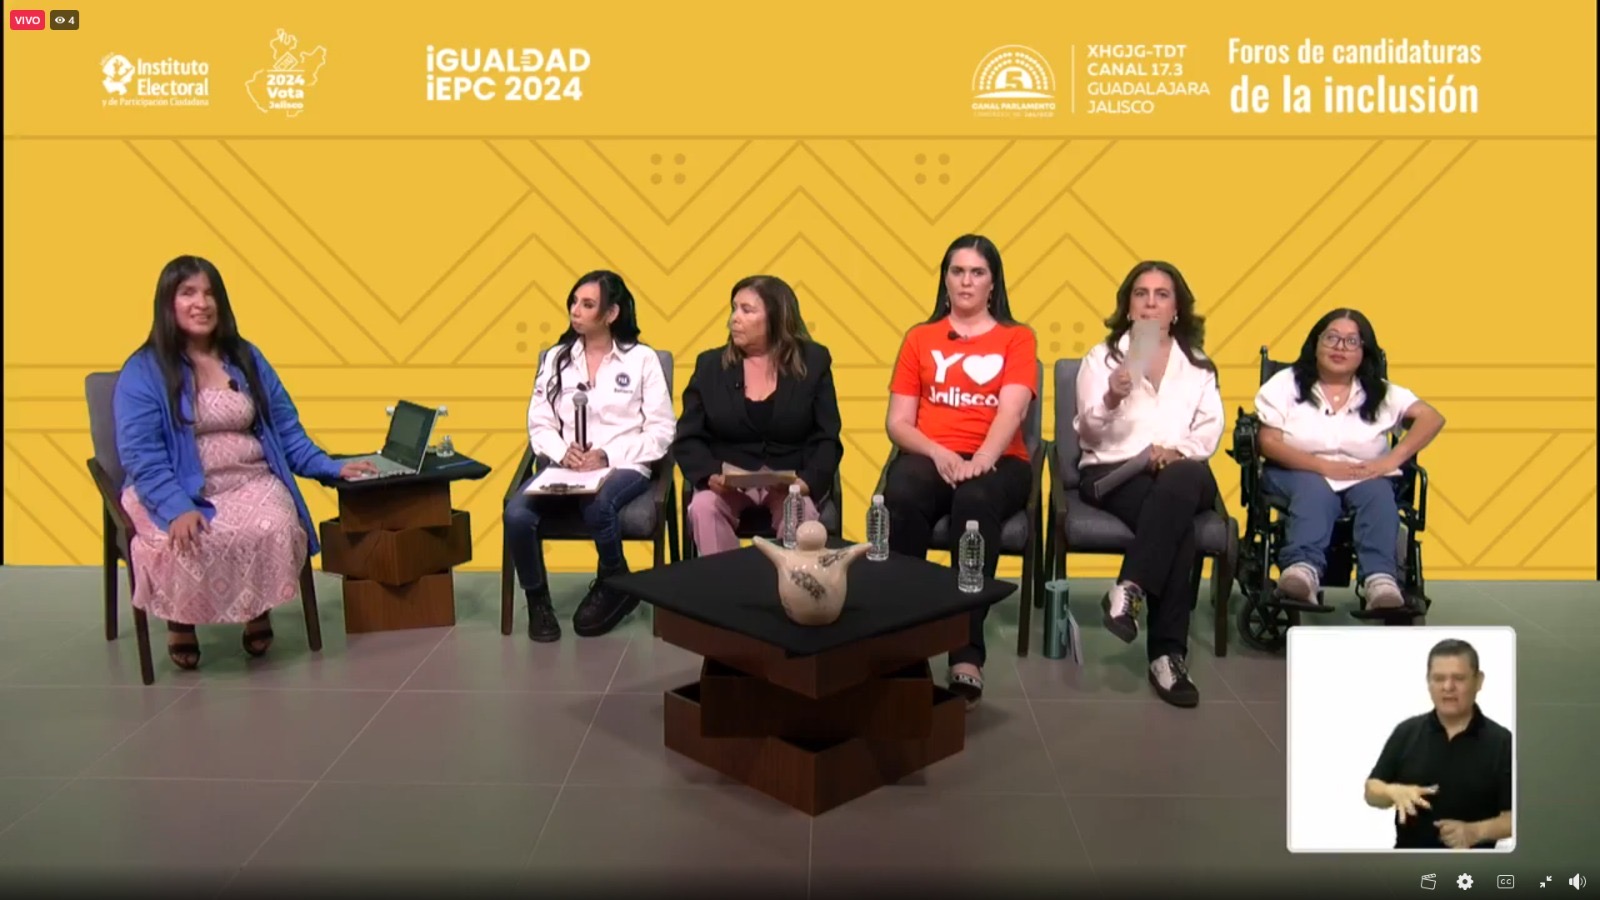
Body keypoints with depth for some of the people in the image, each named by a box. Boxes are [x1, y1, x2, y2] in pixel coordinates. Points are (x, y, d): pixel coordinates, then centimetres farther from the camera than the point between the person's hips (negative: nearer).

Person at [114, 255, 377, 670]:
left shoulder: (247, 358, 13)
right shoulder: (143, 370, -2)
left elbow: (286, 430, 14)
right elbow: (141, 455, -11)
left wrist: (333, 468, 2)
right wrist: (178, 507, -26)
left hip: (251, 480, 3)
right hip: (178, 490, -3)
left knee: (273, 530, -30)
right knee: (190, 541, -35)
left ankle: (259, 611, -1)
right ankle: (180, 618, -3)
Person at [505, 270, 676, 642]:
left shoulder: (642, 359, 3)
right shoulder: (556, 359, 13)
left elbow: (661, 431, -2)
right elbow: (539, 426, 9)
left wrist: (608, 456, -15)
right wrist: (562, 453, -14)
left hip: (624, 468, -3)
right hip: (564, 467, 3)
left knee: (598, 506, -38)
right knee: (516, 512, -28)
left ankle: (615, 586, -5)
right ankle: (537, 601, -2)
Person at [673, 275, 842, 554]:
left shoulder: (813, 362, 3)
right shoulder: (710, 365, 6)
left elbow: (827, 439, -2)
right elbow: (688, 439, 2)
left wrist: (806, 482, -21)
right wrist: (710, 476, -19)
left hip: (790, 483, -1)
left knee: (801, 511, -33)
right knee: (703, 508, -30)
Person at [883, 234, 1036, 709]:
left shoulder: (1017, 338, 13)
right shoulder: (920, 338, 17)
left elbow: (1011, 410, -5)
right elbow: (897, 422, 8)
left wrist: (980, 460, -24)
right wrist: (938, 452, -13)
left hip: (997, 461, -1)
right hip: (929, 457, 1)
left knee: (975, 500, -38)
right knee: (900, 497, -35)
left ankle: (967, 656, -38)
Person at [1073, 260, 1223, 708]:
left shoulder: (1199, 365, 20)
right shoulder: (1102, 357, 13)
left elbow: (1210, 432, 7)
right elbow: (1089, 435, 2)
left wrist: (1177, 450, -15)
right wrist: (1111, 401, -21)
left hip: (1182, 472, 2)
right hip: (1113, 471, -1)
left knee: (1178, 484, -39)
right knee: (1176, 521, -34)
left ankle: (1130, 591, -45)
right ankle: (1168, 653, -39)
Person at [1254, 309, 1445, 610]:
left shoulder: (1380, 393, 10)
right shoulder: (1286, 384, 3)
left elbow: (1432, 418, -2)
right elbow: (1269, 443, -7)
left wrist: (1391, 460, -18)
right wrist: (1324, 466, -20)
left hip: (1363, 477, 2)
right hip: (1300, 473, -2)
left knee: (1378, 492, -32)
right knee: (1315, 489, -36)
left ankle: (1381, 580, -50)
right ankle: (1302, 570, -58)